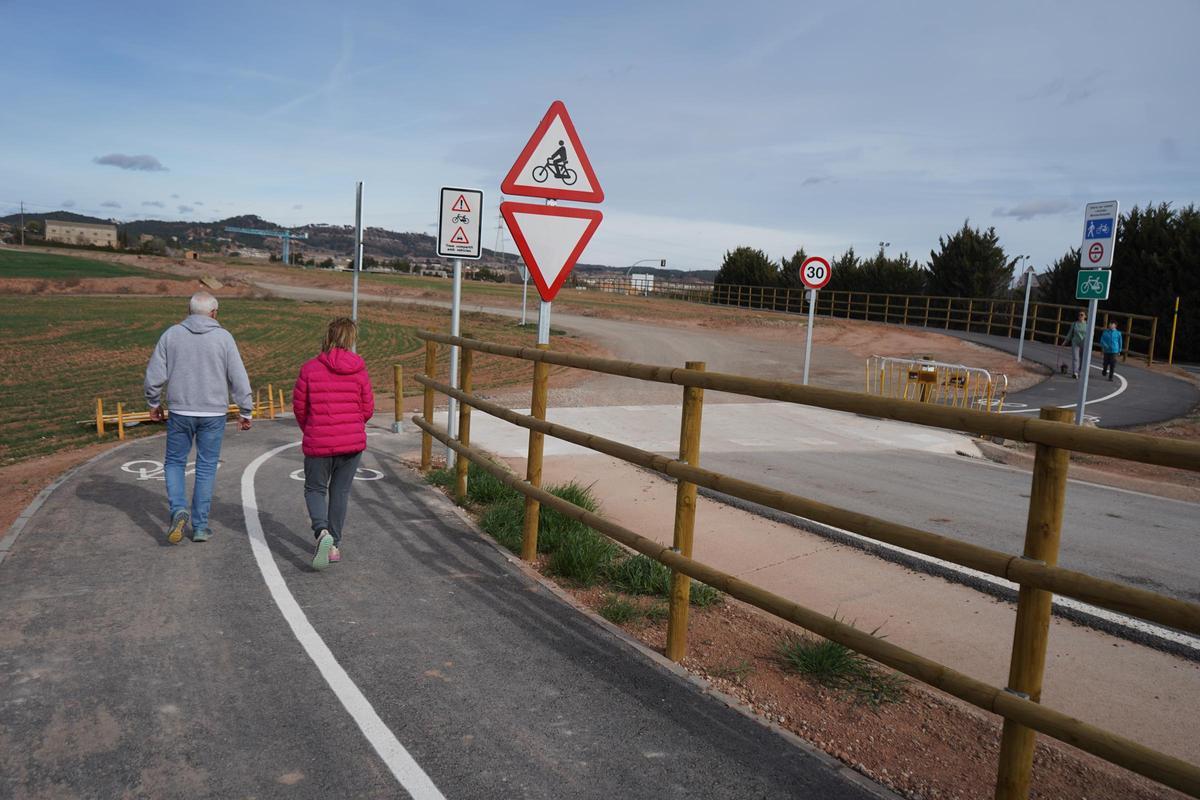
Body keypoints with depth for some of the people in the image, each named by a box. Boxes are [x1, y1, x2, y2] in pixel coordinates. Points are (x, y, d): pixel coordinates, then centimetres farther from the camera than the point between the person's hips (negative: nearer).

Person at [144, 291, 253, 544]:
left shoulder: (171, 334, -1)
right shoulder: (223, 337, -5)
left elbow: (154, 375, -1)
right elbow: (238, 379, -6)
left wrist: (154, 404, 15)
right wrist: (245, 412, 3)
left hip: (180, 412, 1)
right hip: (213, 414, -1)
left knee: (174, 462, 17)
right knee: (206, 467, 9)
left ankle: (179, 510, -4)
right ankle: (200, 526, 12)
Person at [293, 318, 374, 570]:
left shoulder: (310, 368, -9)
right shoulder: (359, 370, -7)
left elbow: (299, 406, -1)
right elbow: (367, 409, 0)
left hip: (318, 443, -1)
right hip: (352, 442, 1)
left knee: (315, 489, 15)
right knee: (340, 492, 15)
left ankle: (322, 532, -10)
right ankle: (334, 545, 20)